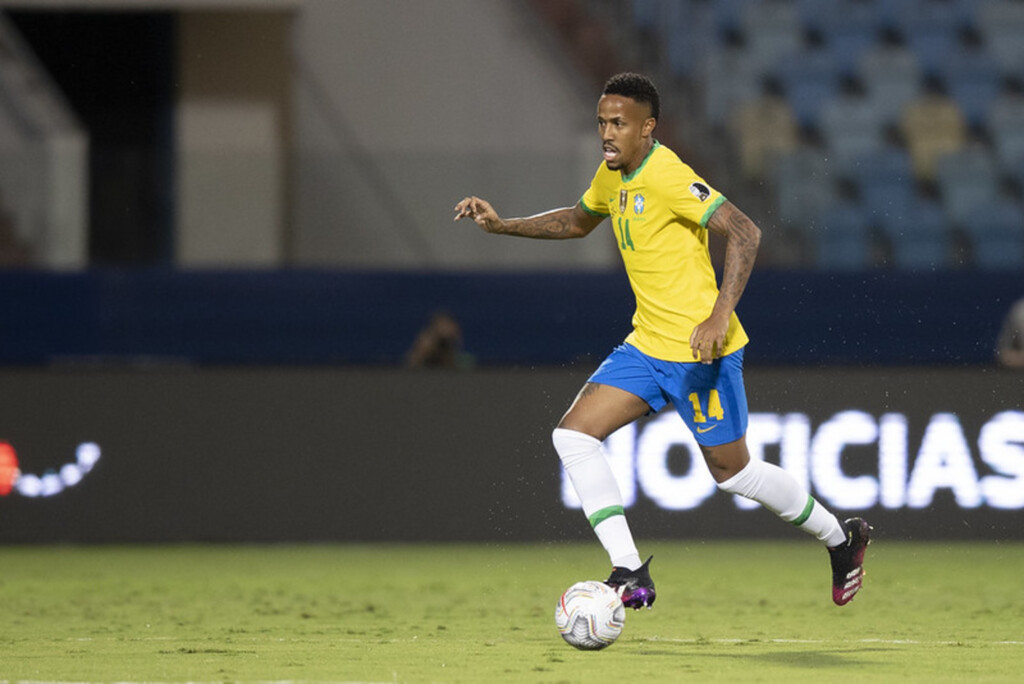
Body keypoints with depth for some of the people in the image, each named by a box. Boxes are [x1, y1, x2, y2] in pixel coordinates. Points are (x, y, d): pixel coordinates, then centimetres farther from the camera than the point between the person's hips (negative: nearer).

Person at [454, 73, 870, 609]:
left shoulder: (667, 177, -20)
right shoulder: (612, 176, 8)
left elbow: (744, 233, -26)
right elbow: (578, 221, 29)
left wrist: (720, 316, -34)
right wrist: (502, 225, 17)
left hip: (700, 350, -9)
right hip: (648, 345, 9)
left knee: (733, 472, 5)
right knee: (573, 434, -6)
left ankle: (841, 539, 28)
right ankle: (630, 574, -8)